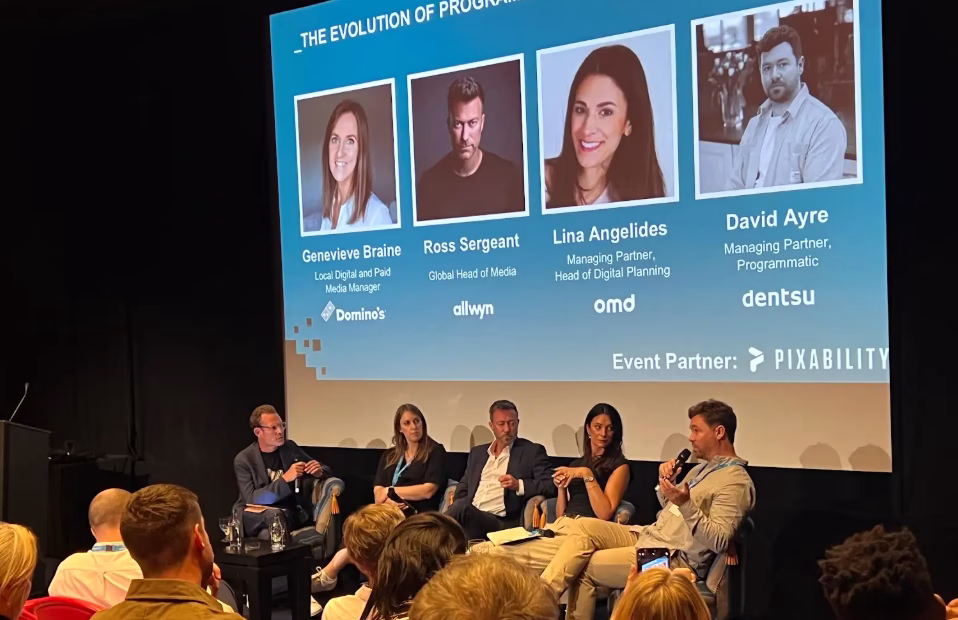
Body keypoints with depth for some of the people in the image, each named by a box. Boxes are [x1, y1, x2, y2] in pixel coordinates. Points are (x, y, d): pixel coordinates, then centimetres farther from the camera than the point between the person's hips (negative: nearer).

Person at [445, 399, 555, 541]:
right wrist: (457, 512, 4)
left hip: (501, 523, -4)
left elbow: (551, 486, 0)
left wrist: (519, 485, -15)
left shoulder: (532, 451, 8)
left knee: (461, 507, -34)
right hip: (470, 517, 4)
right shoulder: (477, 452, 24)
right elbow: (463, 488, 27)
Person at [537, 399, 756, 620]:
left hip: (675, 559, -9)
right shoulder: (703, 468, 18)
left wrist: (686, 504, -33)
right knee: (585, 526, -10)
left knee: (584, 568, -15)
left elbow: (719, 541, -22)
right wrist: (666, 482, 4)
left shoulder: (736, 481, -13)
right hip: (648, 536, 9)